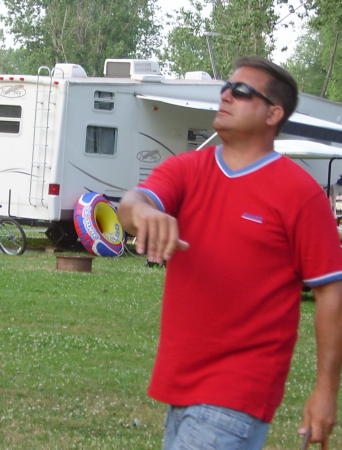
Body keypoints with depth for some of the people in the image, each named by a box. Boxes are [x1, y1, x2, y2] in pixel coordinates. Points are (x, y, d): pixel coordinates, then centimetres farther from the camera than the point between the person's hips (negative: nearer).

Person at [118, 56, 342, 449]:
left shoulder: (300, 191, -8)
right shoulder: (184, 169, 6)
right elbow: (132, 202, -14)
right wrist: (142, 211, -40)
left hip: (239, 391, -6)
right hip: (180, 380, 6)